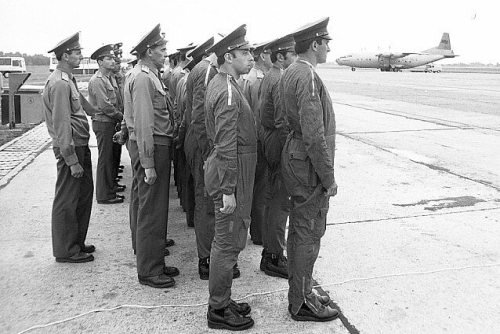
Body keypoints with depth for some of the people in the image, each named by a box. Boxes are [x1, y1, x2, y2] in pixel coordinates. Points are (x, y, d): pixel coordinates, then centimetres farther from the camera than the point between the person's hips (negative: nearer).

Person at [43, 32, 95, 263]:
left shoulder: (68, 79, 14)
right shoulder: (59, 83, -17)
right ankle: (66, 251, 16)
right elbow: (61, 125, -21)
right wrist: (72, 161, -20)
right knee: (67, 200, 2)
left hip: (81, 145, 10)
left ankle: (77, 242, 31)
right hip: (70, 148, -10)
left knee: (85, 193, 17)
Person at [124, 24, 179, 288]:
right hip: (150, 148, -10)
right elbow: (143, 124, -20)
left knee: (156, 209, 16)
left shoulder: (149, 74, 16)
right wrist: (147, 164, -21)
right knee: (151, 211, -1)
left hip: (159, 145, 10)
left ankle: (155, 262, 29)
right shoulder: (142, 78, -15)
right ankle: (148, 271, 11)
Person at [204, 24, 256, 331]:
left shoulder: (220, 84, 13)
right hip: (231, 173, -10)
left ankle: (222, 300, 32)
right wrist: (228, 190, -22)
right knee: (229, 242, 1)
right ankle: (218, 311, 16)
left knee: (228, 239, 18)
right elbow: (226, 147, -24)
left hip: (230, 169, 10)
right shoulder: (228, 92, -20)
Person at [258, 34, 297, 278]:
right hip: (280, 146, -11)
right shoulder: (281, 82, -18)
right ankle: (274, 258, 9)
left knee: (273, 199, 17)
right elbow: (283, 123, -24)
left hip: (269, 142, 11)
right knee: (281, 203, -2)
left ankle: (270, 253, 30)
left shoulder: (268, 78, 14)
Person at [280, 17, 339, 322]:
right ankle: (301, 303, 16)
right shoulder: (308, 77, -20)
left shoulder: (290, 73, 10)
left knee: (299, 229, 17)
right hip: (310, 165, -10)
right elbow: (314, 135, -25)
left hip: (295, 157, 10)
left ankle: (299, 292, 32)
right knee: (309, 233, 1)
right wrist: (329, 178, -17)